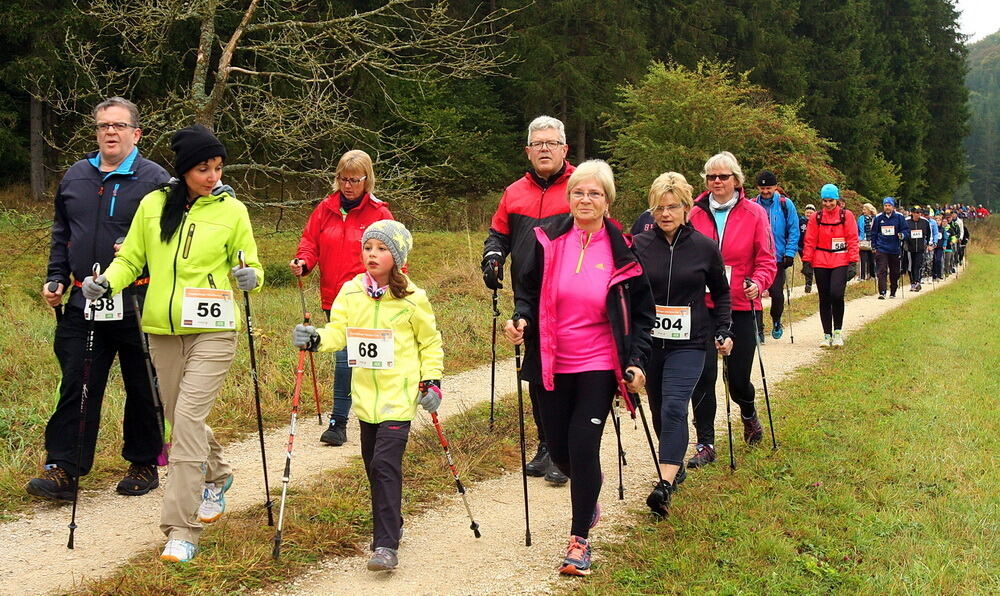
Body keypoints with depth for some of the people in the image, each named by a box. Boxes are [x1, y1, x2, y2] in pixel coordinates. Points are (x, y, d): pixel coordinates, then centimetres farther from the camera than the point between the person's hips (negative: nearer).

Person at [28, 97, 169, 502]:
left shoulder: (154, 179, -4)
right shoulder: (75, 177, 13)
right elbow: (61, 234, 21)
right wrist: (56, 278, 12)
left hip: (138, 304, -4)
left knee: (142, 389, 7)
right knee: (76, 386, 2)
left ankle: (143, 465, 21)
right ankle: (63, 468, 6)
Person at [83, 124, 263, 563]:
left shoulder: (232, 210, 0)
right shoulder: (153, 205, 5)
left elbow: (247, 265, 5)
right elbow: (131, 258, 12)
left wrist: (250, 277, -18)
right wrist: (106, 282, -8)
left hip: (212, 330, -4)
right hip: (163, 330, 4)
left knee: (188, 418, -13)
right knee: (179, 418, 14)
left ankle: (182, 530, -8)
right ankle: (216, 476, 45)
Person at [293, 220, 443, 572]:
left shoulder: (412, 299, -3)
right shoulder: (350, 293, 5)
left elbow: (430, 343, 6)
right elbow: (339, 331, 1)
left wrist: (431, 381, -1)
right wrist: (315, 339, -19)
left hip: (399, 396, -4)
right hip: (365, 395, 5)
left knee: (385, 464, -13)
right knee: (373, 466, 13)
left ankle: (386, 545, -11)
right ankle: (390, 525, 32)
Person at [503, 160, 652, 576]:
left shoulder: (622, 251, -5)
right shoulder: (548, 240, -2)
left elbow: (642, 313, 2)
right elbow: (528, 290, 9)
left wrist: (637, 361, -7)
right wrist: (520, 318, -12)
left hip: (599, 366, -2)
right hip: (552, 365, 3)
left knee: (583, 446, -8)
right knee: (559, 450, 10)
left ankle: (579, 540, 10)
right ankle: (588, 499, 45)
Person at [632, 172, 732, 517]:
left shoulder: (705, 247, -1)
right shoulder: (639, 245, -2)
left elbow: (721, 292, 13)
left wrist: (723, 331, 7)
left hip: (688, 343, -2)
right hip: (648, 341, 3)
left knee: (674, 408, -17)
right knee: (658, 411, 12)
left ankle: (665, 486, -21)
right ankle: (675, 466, 34)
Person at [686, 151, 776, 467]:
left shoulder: (754, 213, -1)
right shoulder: (696, 214, 2)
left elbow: (766, 260, -1)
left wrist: (757, 283, -19)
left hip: (741, 307, -1)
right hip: (702, 306, 1)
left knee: (738, 377, 6)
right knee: (703, 374, -5)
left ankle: (749, 415, 41)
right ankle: (705, 445, 7)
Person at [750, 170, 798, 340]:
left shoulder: (785, 204, 0)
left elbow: (794, 231, 2)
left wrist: (789, 253, -6)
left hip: (778, 257, -1)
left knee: (777, 293, -2)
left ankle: (776, 322, 24)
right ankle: (758, 328, 11)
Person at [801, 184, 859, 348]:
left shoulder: (846, 215, 3)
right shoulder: (816, 217, 7)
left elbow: (853, 240, 2)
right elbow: (810, 241, 8)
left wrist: (853, 261, -5)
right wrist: (806, 261, 2)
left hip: (840, 262, -2)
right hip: (820, 263, 2)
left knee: (836, 294, -19)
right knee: (824, 299, 6)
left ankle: (838, 331, -1)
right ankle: (827, 335, 15)